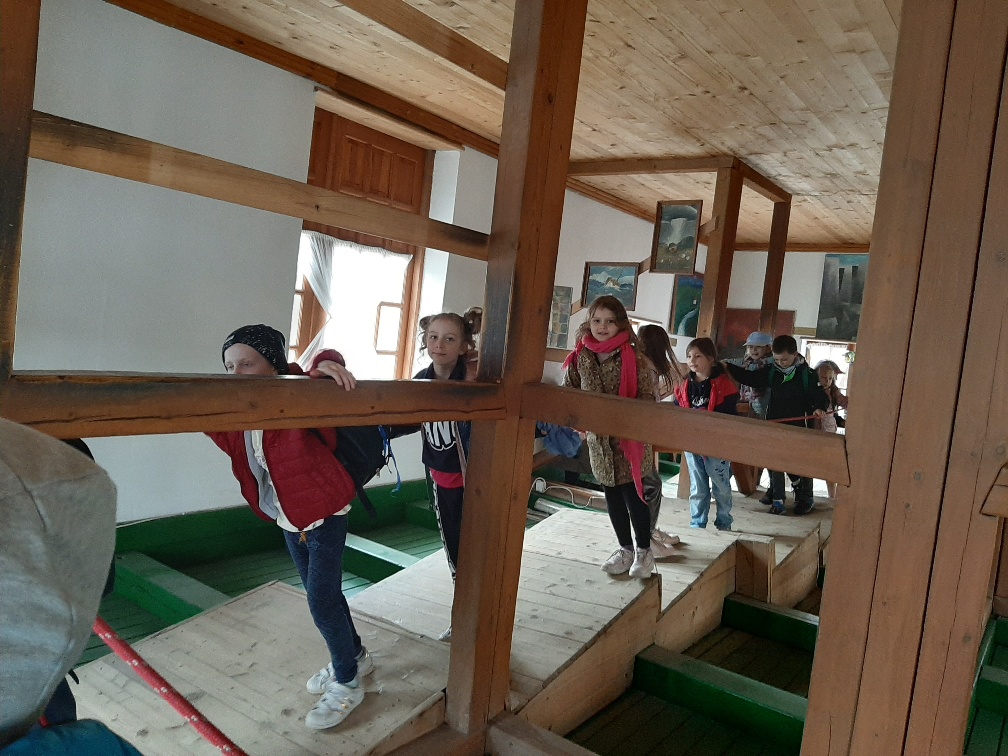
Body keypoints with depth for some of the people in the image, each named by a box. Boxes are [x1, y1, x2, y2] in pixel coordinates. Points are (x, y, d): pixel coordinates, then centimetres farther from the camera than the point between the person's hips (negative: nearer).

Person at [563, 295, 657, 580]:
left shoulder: (632, 356, -12)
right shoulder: (580, 357, -1)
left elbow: (647, 396, -10)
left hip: (630, 437, -4)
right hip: (598, 439, 4)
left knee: (633, 493, 0)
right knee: (612, 494, 14)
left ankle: (643, 550, 21)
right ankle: (625, 548, 31)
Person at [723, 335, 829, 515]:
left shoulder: (808, 374, -10)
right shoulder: (771, 371, 1)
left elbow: (821, 396, -10)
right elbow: (750, 378, 8)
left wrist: (820, 408, -32)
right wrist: (729, 367, 0)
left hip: (799, 427, -3)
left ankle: (806, 498, 29)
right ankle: (777, 501, 13)